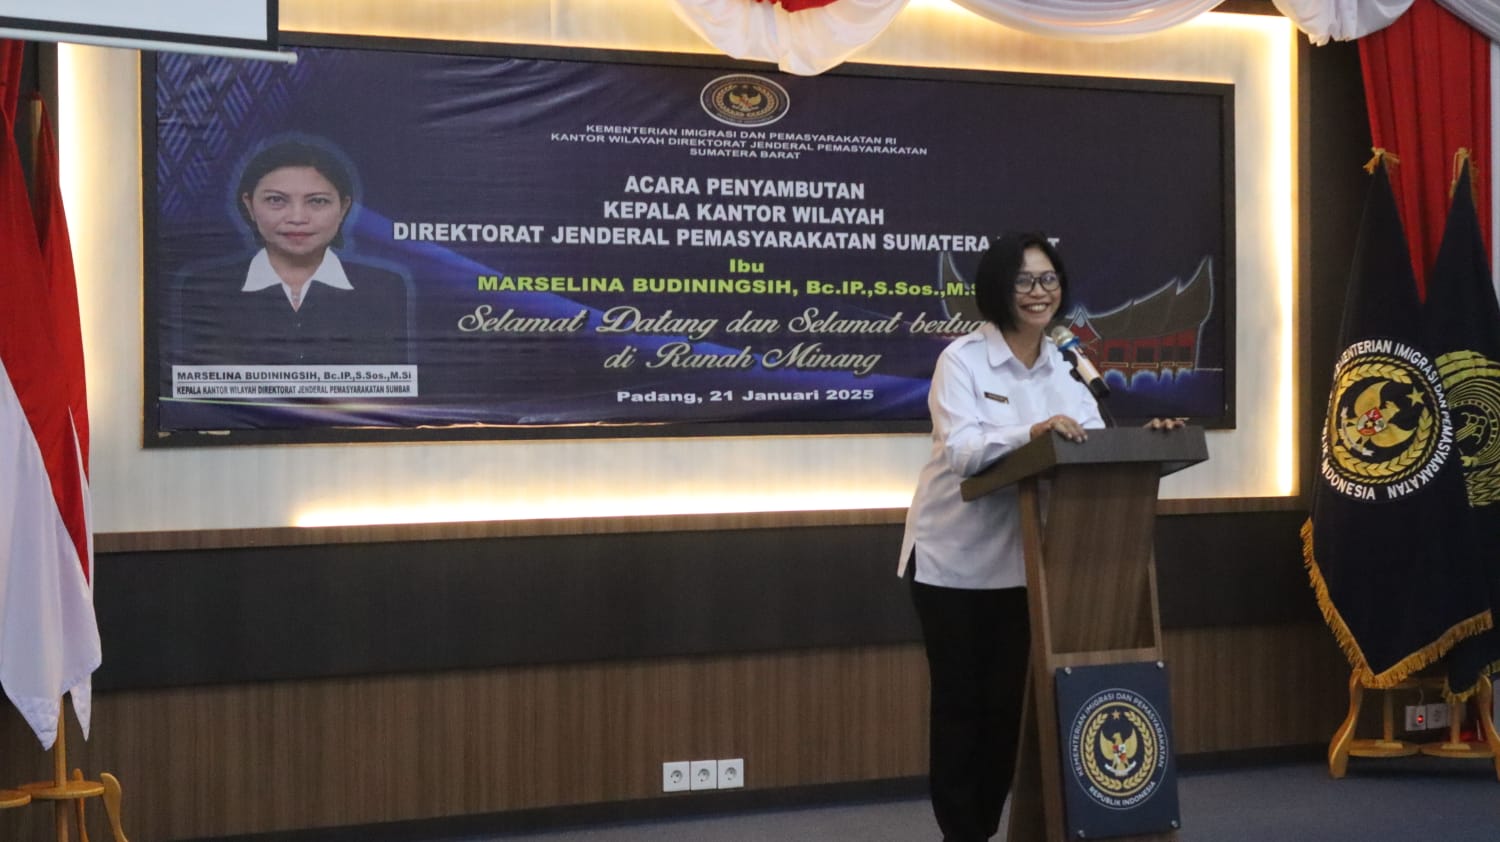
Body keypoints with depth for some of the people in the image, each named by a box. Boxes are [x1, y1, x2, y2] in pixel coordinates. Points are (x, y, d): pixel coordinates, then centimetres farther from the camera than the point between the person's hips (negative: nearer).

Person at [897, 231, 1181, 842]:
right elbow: (960, 448, -26)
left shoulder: (1063, 369, 4)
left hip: (1020, 561, 5)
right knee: (958, 701, 4)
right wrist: (1032, 432, -42)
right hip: (952, 557, -5)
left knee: (1007, 701, 8)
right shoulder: (962, 358, -13)